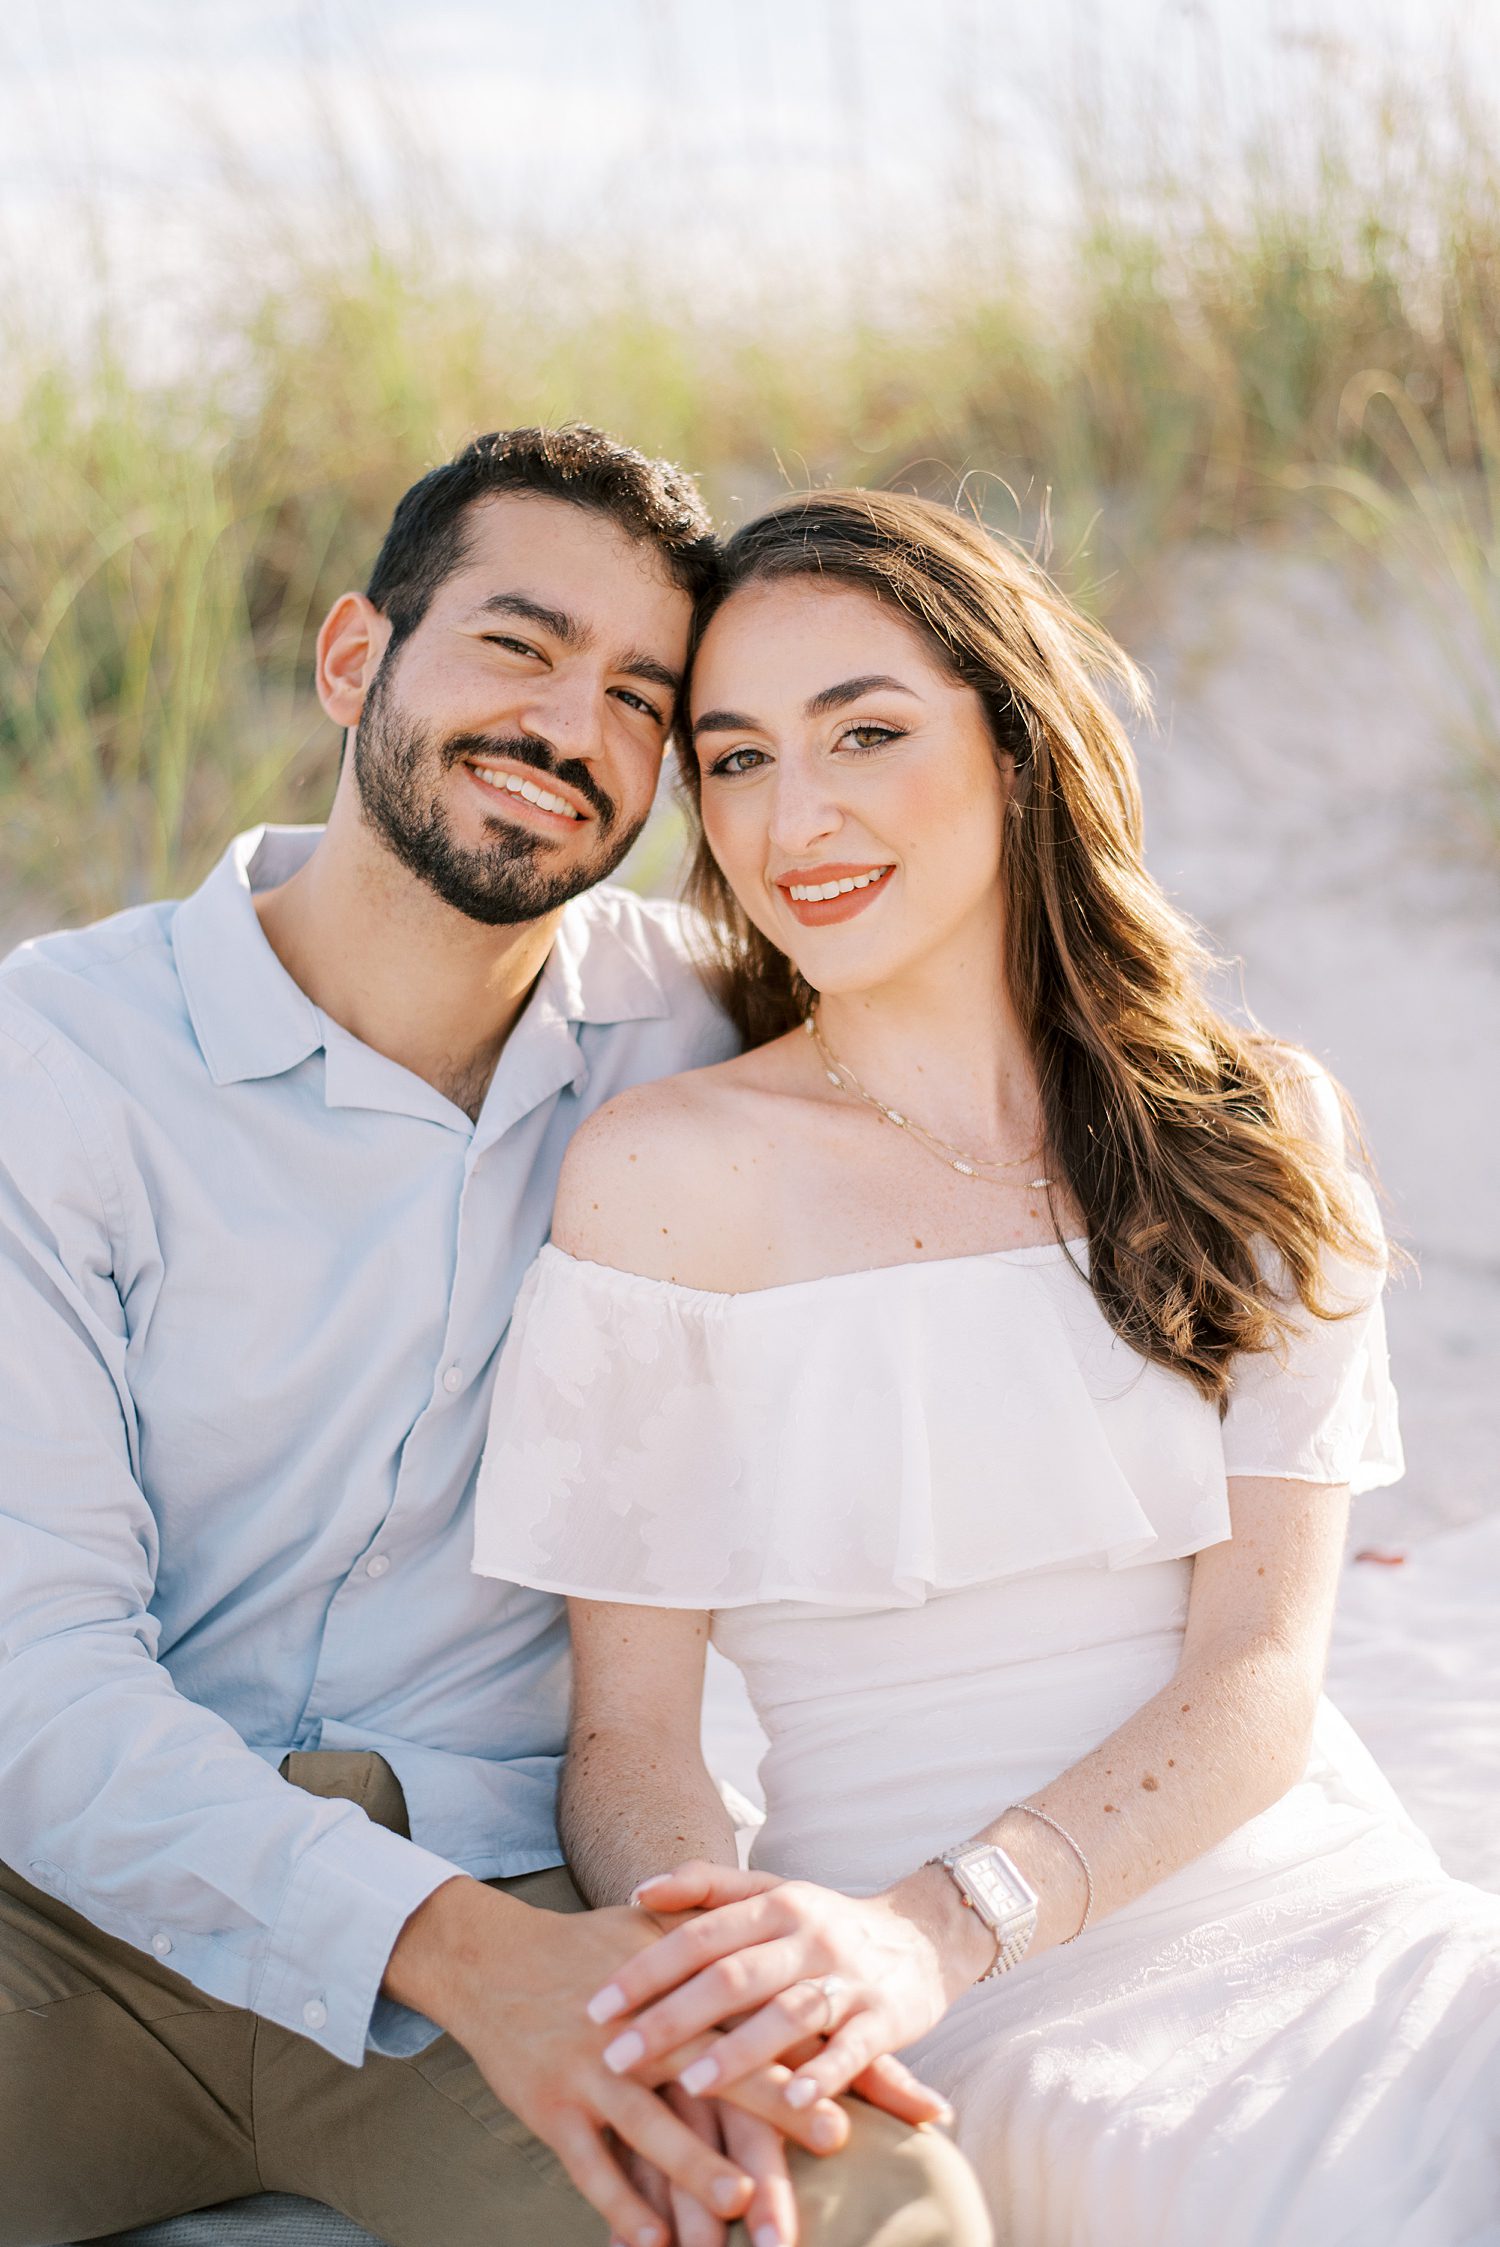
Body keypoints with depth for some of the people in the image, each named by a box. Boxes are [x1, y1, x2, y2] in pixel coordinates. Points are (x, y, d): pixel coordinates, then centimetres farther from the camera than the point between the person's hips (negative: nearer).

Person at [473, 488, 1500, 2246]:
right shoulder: (667, 1168, 0)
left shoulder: (1258, 1127, 8)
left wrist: (938, 1928, -20)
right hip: (991, 2029, -4)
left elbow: (1261, 1670, -1)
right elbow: (627, 1734, 0)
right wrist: (716, 1960, -23)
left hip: (1318, 1894, 4)